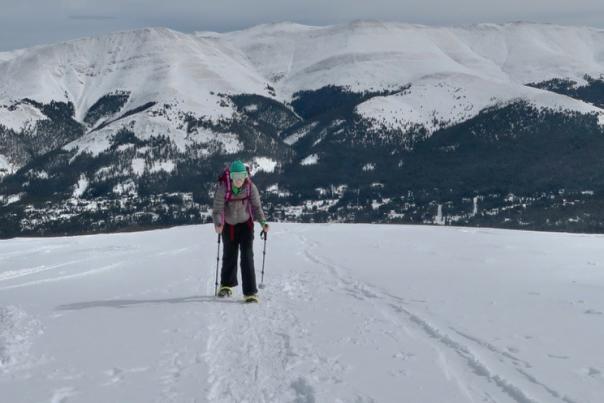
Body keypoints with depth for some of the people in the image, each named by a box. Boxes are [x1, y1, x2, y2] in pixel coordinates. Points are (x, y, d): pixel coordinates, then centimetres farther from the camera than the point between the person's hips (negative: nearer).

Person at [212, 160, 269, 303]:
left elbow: (256, 206, -11)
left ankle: (250, 292, -10)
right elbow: (218, 209, -22)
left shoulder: (250, 187, -19)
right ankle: (227, 285, 42)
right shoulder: (223, 188, -23)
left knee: (247, 256, -12)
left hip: (246, 224, -1)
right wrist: (218, 224, -40)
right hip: (228, 225, 1)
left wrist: (263, 222, -26)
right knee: (229, 255, 17)